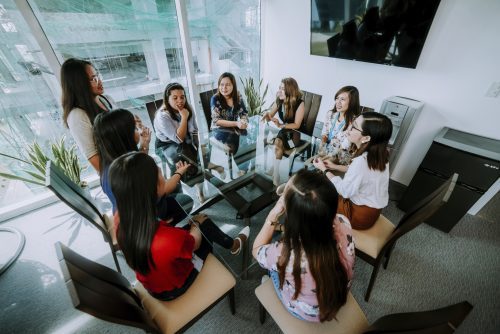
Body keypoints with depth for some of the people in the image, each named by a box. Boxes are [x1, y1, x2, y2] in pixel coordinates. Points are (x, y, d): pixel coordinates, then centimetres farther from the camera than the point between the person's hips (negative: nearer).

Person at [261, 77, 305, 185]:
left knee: (278, 144, -32)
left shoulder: (299, 103, -16)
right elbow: (270, 116, 3)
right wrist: (267, 115, -21)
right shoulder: (279, 100, -1)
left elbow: (297, 125, -19)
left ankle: (276, 176, -20)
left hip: (296, 134, -5)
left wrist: (280, 125, -31)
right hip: (283, 131, 6)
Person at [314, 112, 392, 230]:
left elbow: (344, 191, -22)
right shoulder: (378, 153, -10)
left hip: (360, 214, -7)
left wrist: (324, 169, -13)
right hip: (371, 208, 7)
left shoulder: (362, 161, -35)